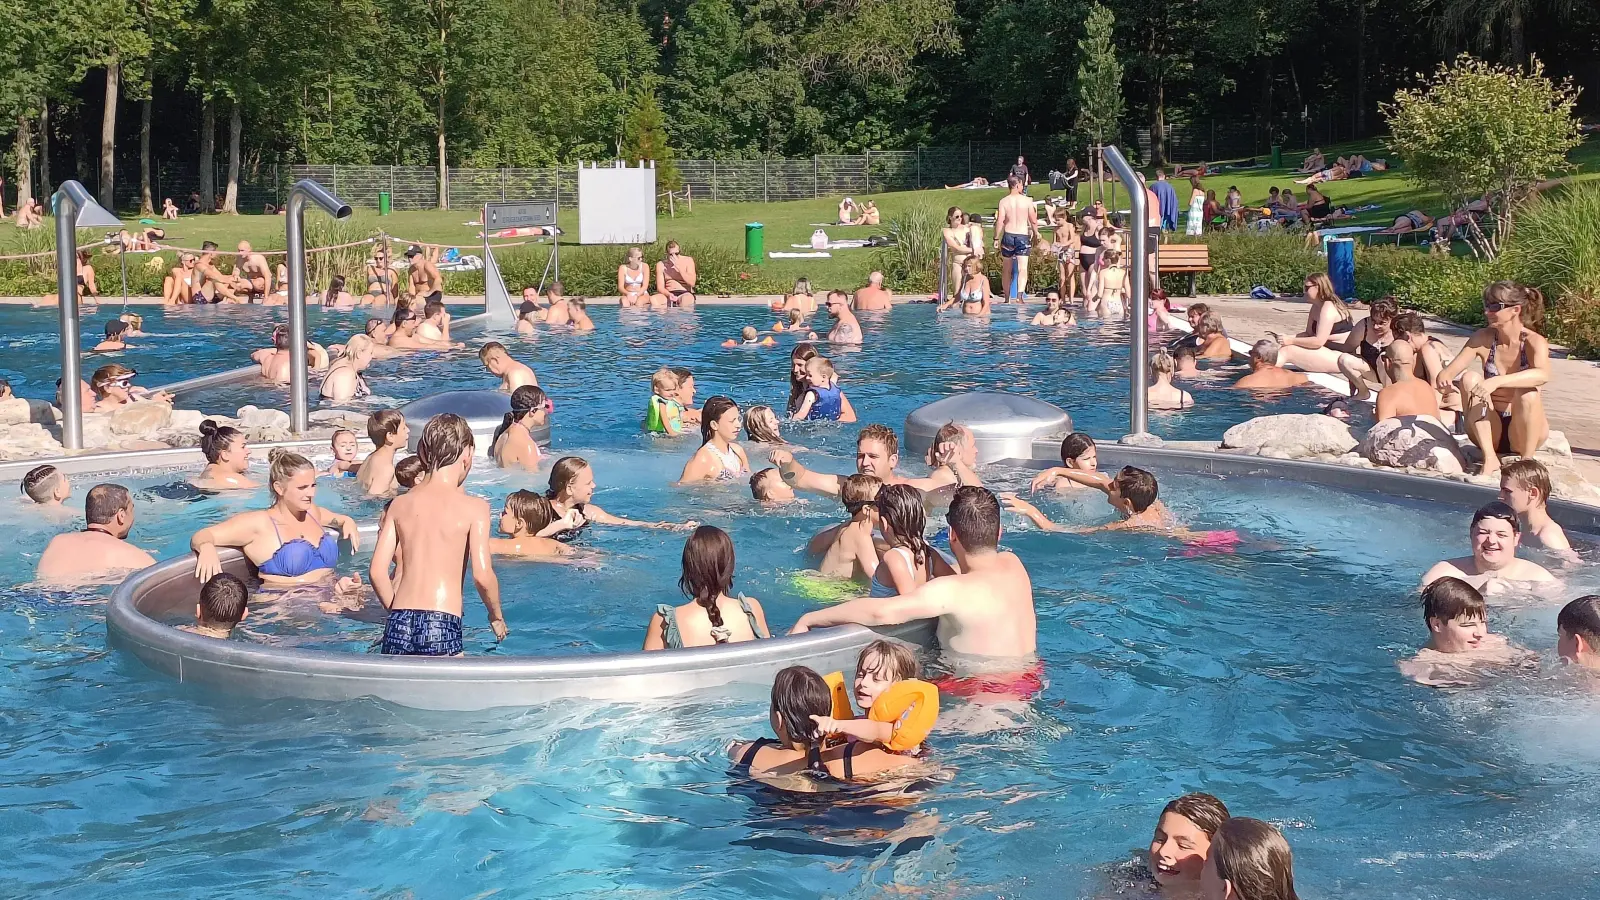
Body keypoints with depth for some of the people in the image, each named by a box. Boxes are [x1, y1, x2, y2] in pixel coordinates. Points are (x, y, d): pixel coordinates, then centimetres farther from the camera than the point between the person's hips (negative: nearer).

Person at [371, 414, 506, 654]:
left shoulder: (400, 504, 11)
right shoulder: (473, 507, -1)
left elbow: (377, 572, 9)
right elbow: (482, 576, -7)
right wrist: (497, 616, 10)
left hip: (399, 624, 4)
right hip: (442, 625, -4)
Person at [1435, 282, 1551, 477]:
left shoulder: (1534, 342, -14)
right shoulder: (1483, 339, -3)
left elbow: (1542, 375, -36)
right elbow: (1451, 371, -9)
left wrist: (1498, 381, -51)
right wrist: (1443, 377, -35)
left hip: (1523, 431, -3)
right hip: (1489, 429, 3)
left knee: (1528, 392, -31)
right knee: (1470, 378, -20)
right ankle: (1489, 458, -23)